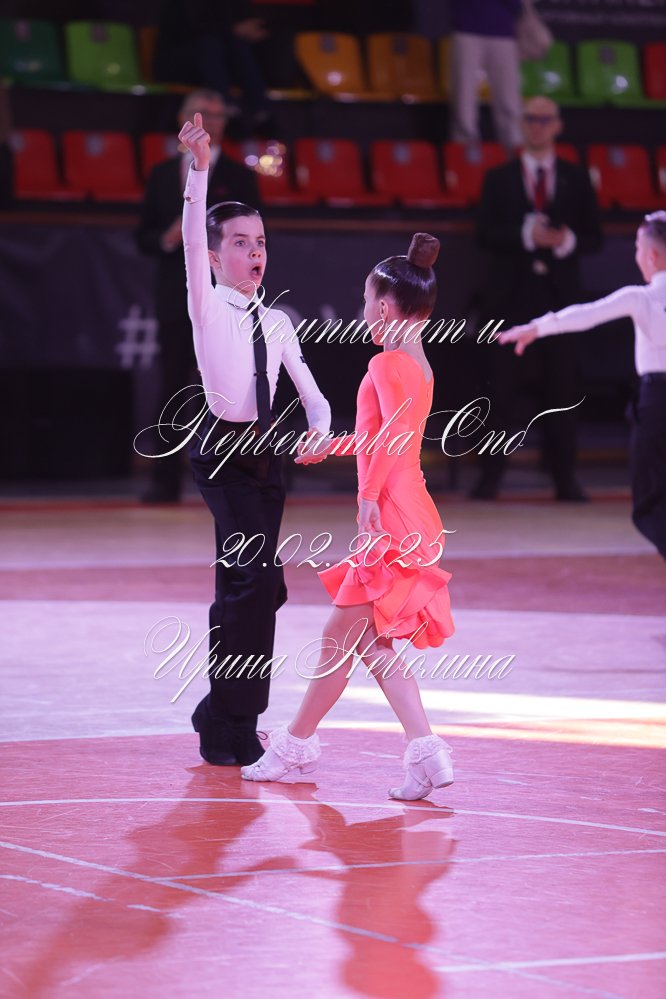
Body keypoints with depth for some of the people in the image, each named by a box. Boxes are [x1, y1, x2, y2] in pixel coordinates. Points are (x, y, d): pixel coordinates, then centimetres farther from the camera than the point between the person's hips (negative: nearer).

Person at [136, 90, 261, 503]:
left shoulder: (239, 177, 5)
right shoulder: (163, 174, 12)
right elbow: (144, 236, 10)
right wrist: (166, 239, -11)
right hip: (176, 296, 2)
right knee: (171, 390, 2)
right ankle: (166, 480, 5)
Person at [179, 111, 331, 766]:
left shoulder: (277, 323, 14)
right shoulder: (208, 308, -2)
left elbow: (310, 391, 17)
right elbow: (191, 239, -17)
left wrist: (320, 428, -5)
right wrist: (198, 169, -28)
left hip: (265, 456, 6)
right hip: (222, 453, -6)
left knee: (252, 585, 10)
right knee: (258, 577, -17)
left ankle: (226, 718, 23)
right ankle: (231, 721, -8)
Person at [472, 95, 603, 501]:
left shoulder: (576, 179, 11)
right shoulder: (500, 178, 9)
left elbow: (594, 236, 8)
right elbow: (485, 234, 0)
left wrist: (568, 240, -14)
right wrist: (526, 235, -17)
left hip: (558, 295, 0)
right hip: (509, 295, 0)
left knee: (561, 387, 0)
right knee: (499, 386, -3)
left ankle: (565, 478, 4)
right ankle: (491, 475, 2)